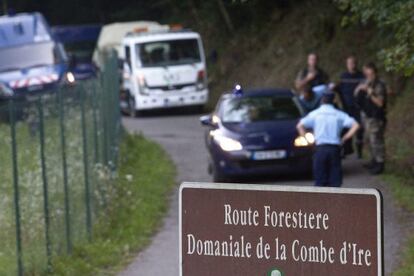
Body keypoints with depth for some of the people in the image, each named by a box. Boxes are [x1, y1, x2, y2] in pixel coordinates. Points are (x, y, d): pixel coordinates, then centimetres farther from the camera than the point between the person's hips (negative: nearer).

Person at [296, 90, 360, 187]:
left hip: (320, 148, 0)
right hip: (335, 149, 0)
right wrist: (344, 139, 3)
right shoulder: (339, 114, 7)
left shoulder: (315, 114, 7)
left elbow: (300, 126, -3)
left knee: (320, 181, 4)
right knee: (335, 181, 5)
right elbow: (355, 125, -3)